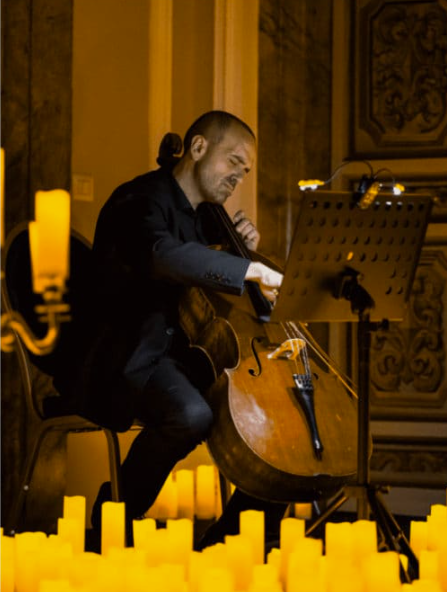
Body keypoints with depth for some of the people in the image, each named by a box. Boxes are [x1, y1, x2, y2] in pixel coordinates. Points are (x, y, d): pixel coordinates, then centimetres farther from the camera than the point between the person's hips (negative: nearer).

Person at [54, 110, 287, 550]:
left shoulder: (202, 213, 16)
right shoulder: (143, 200, -14)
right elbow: (161, 254, -37)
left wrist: (242, 243, 8)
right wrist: (249, 269, -38)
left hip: (181, 351, 9)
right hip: (130, 355, -9)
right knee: (191, 413, -38)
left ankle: (231, 540, 10)